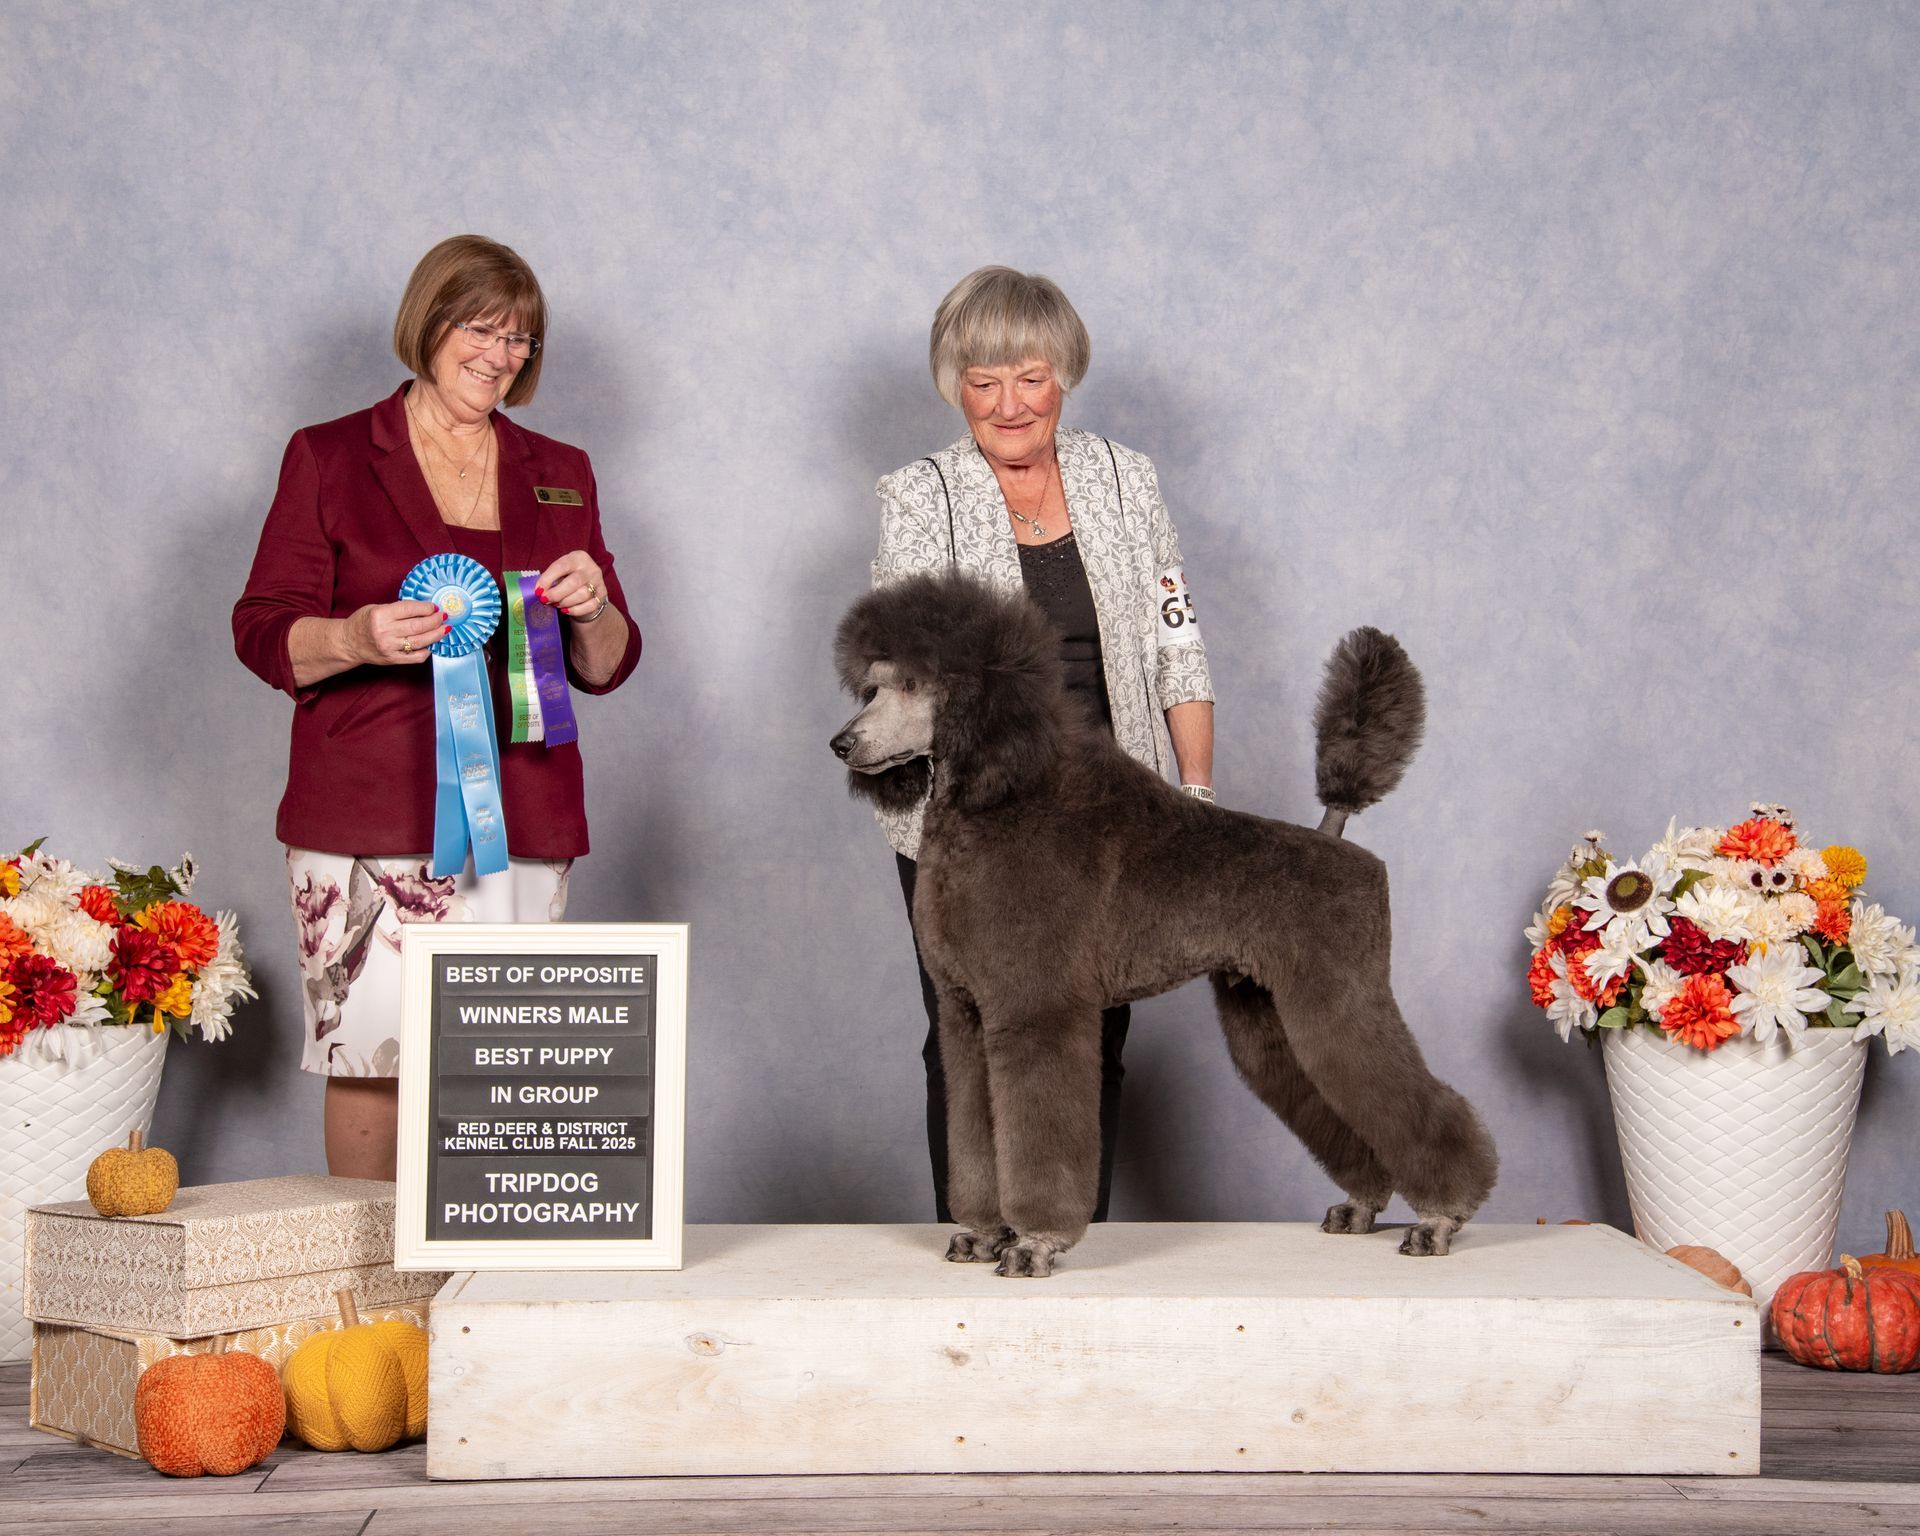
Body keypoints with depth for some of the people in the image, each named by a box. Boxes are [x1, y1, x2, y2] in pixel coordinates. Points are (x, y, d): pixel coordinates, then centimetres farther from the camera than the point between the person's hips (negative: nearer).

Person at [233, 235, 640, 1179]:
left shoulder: (558, 475, 18)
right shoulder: (329, 459, 8)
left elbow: (608, 667, 16)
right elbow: (263, 633, 3)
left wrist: (590, 611, -7)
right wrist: (359, 639, -17)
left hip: (520, 812, 3)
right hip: (370, 814, -3)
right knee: (372, 1056, -7)